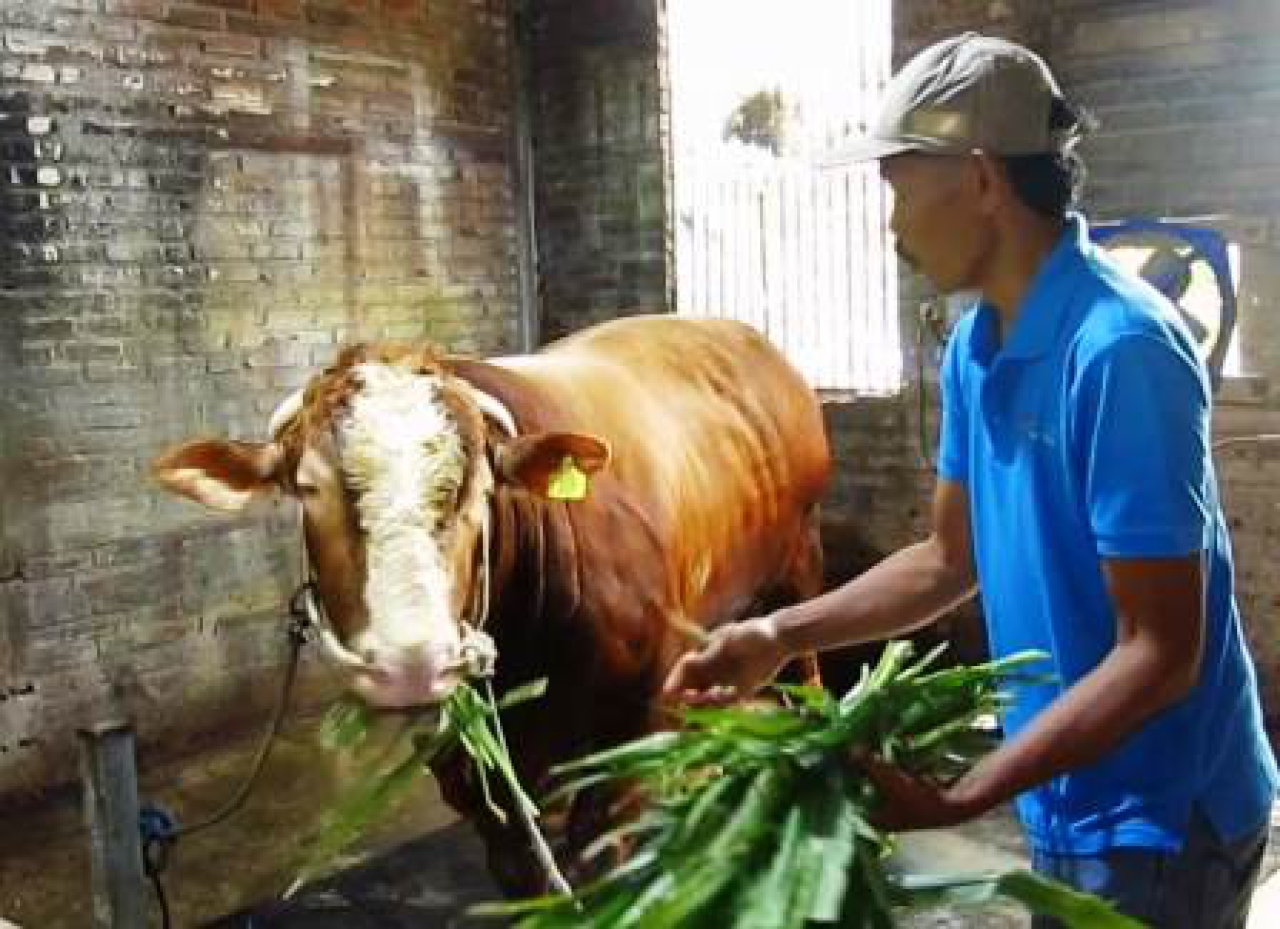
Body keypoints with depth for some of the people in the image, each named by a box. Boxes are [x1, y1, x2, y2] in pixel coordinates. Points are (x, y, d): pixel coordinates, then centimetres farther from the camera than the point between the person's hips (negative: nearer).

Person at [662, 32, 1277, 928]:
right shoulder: (975, 346, 0)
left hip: (1158, 818, -7)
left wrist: (960, 799, -27)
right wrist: (783, 636, 0)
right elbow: (952, 558, 10)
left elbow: (1159, 654, -24)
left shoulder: (1120, 348, -25)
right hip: (1070, 804, 8)